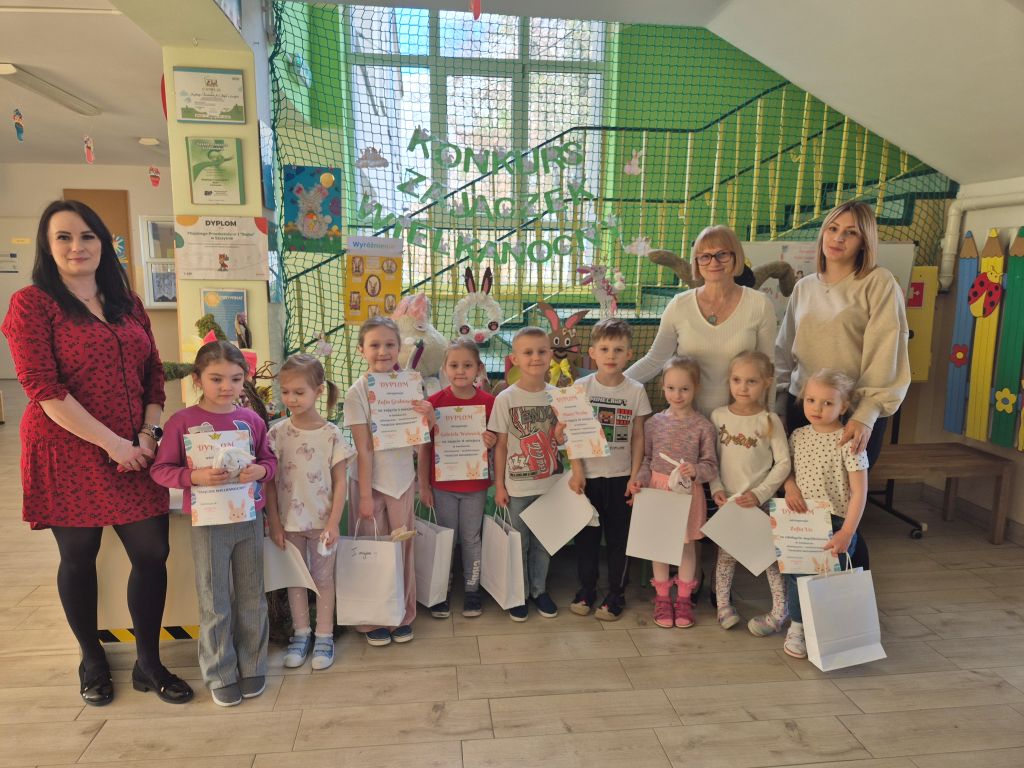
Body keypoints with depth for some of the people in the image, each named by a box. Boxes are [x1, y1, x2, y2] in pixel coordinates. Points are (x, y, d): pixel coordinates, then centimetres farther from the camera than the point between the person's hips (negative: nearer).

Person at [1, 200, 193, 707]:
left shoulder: (127, 303, 10)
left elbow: (154, 374, 10)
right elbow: (43, 389, -13)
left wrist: (148, 433, -4)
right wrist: (111, 443, -16)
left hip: (134, 452, 4)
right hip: (69, 453, -4)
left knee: (152, 554, 4)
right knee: (79, 557, 11)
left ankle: (148, 663, 23)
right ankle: (92, 659, 33)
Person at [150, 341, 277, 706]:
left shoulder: (252, 420, 0)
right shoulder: (182, 421, -8)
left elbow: (270, 461, 8)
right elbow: (161, 469, -6)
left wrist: (260, 471, -14)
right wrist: (195, 476, -23)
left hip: (250, 519, 3)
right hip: (208, 522, -3)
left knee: (252, 598, 13)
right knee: (215, 603, 7)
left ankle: (252, 666, 30)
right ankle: (220, 675, 24)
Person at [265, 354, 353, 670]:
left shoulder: (331, 434, -10)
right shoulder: (277, 433, -6)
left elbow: (340, 482, -6)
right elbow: (269, 481, -3)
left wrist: (333, 524, -11)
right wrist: (274, 523, -5)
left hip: (322, 521, -2)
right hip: (289, 521, 2)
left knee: (323, 578, 10)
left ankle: (324, 636, 25)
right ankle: (301, 634, 31)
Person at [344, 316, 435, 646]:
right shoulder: (357, 392, -12)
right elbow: (364, 448, -14)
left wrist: (429, 416, -14)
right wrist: (365, 494, -15)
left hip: (402, 478, 3)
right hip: (370, 480, -3)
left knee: (402, 547, 11)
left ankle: (402, 615, 28)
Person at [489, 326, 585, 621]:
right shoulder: (505, 399, -9)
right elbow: (501, 444, -4)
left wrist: (577, 470, -14)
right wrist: (499, 485, -3)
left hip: (550, 483, 2)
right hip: (518, 486, -2)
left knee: (543, 541, 15)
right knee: (518, 542, 11)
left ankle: (539, 589, 33)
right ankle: (519, 594, 28)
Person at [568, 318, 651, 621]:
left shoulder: (636, 391, -4)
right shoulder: (581, 387, -4)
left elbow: (638, 437, 0)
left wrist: (635, 477, -4)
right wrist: (576, 470, -9)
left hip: (620, 477, 0)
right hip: (588, 475, 1)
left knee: (619, 538, 8)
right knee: (586, 537, 11)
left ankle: (615, 596, 23)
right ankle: (586, 591, 28)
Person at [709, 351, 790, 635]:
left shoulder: (769, 421, -7)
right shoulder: (718, 416, 0)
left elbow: (783, 463, -7)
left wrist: (760, 493, -14)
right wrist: (716, 489, -7)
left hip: (760, 502, -2)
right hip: (727, 501, 2)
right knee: (726, 553, 10)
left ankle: (779, 612, 14)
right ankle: (723, 604, 24)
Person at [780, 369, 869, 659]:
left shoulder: (848, 442, -13)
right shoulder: (798, 436, 3)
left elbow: (859, 492, -14)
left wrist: (847, 532, -19)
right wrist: (790, 486, -6)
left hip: (835, 524, -4)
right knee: (797, 574, 11)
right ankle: (797, 628, 28)